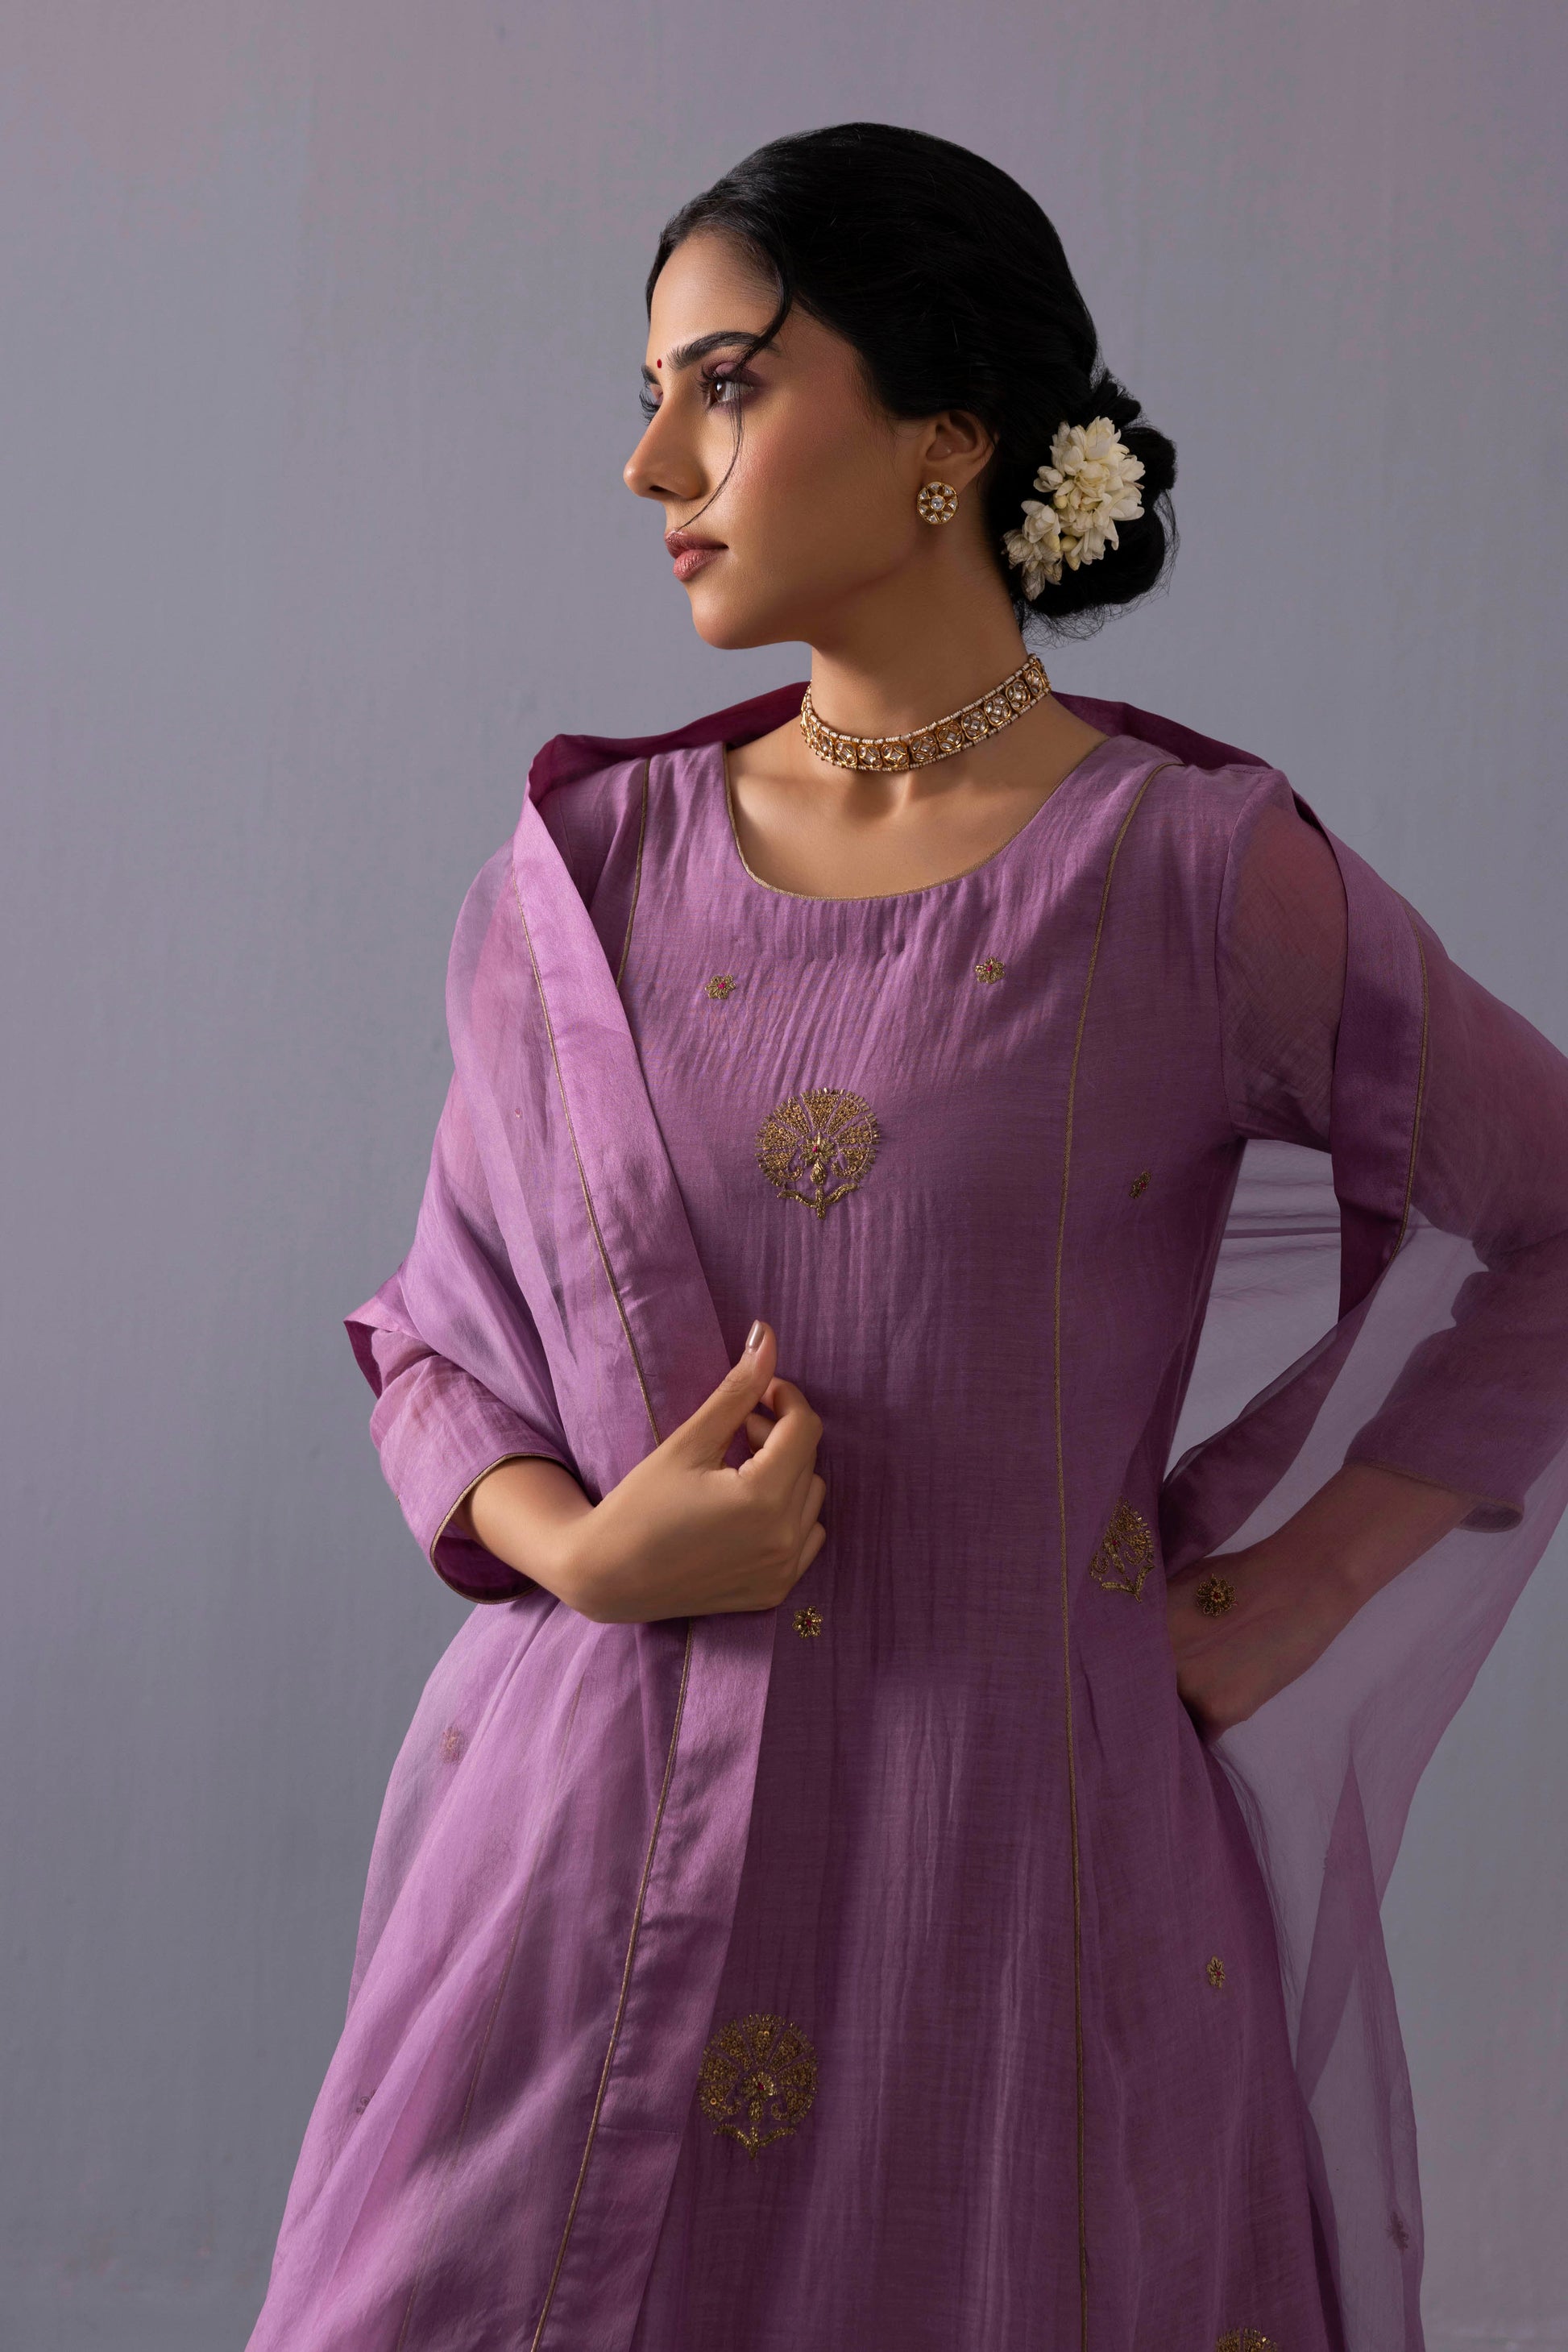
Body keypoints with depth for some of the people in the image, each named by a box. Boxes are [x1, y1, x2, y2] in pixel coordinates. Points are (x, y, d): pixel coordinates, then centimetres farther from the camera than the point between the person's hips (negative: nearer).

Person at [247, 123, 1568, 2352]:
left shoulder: (1194, 873, -6)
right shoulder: (585, 872, 4)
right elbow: (436, 1340, 12)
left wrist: (1288, 1599, -1)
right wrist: (586, 1548, -8)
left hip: (1026, 1876, -2)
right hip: (598, 1859, 3)